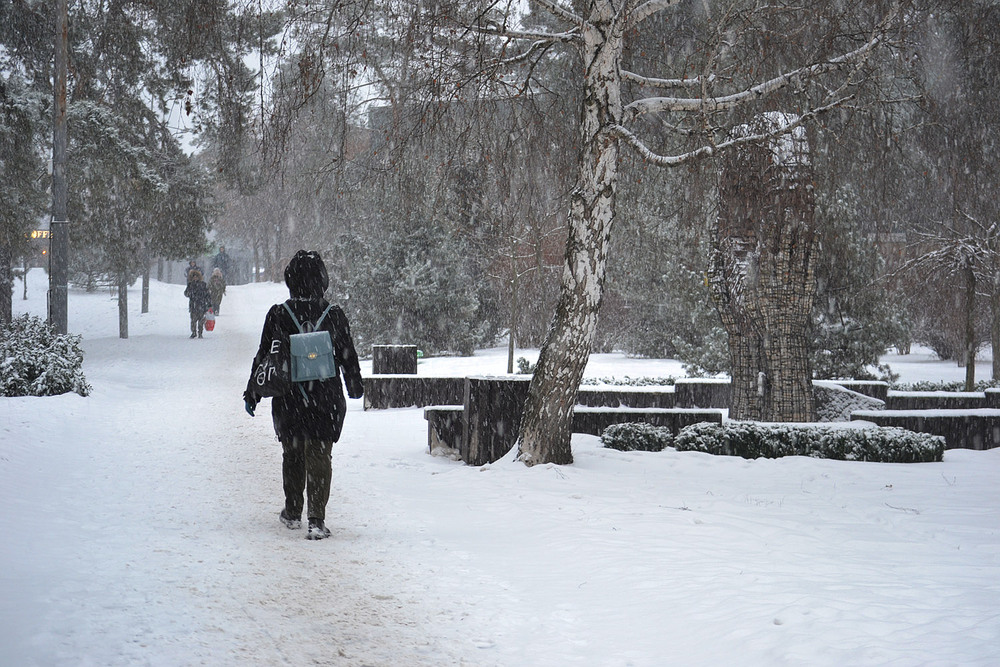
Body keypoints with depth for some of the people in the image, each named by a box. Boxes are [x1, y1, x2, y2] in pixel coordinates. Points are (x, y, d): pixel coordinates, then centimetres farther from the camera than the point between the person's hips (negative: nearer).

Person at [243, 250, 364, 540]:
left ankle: (292, 513, 30)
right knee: (319, 458, 2)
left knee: (292, 454, 18)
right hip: (326, 400, 0)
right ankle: (316, 519, -9)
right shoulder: (334, 315, -5)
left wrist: (252, 393, 9)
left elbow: (264, 357, -1)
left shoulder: (278, 315, -6)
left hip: (288, 400, 1)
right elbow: (348, 357, 5)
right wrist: (355, 386, 21)